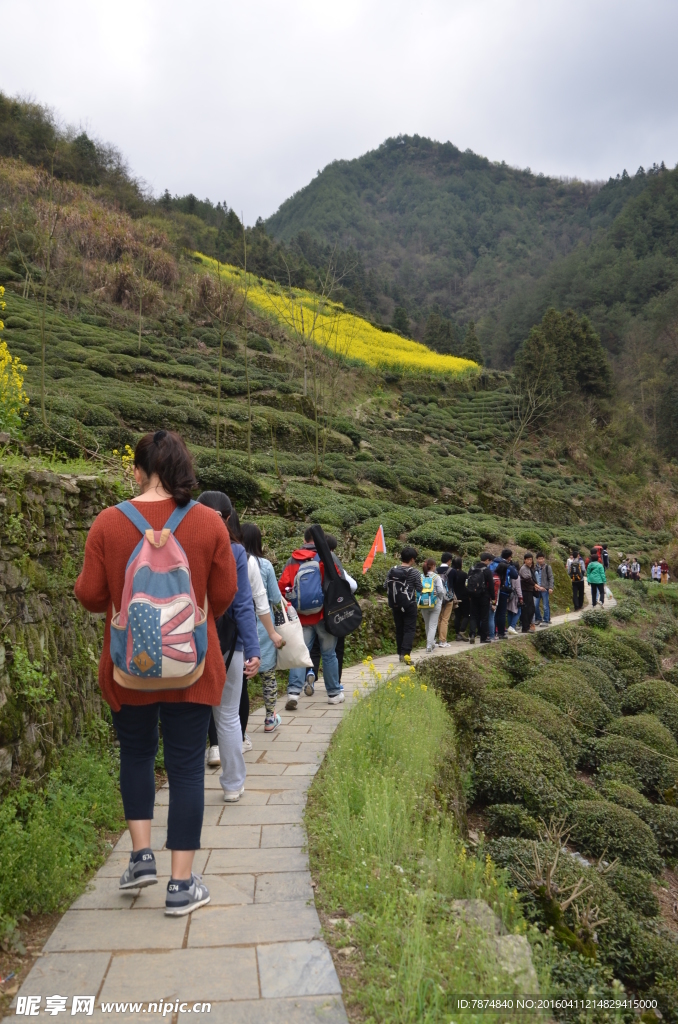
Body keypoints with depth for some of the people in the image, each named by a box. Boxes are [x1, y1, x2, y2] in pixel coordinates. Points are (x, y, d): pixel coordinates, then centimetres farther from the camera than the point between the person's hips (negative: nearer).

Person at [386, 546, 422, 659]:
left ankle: (400, 653, 19)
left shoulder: (392, 571, -1)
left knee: (399, 629, 13)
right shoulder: (414, 572, -11)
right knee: (409, 629, 0)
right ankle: (405, 652, -12)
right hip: (409, 605, -4)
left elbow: (386, 586, 1)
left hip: (395, 604, 4)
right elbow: (419, 588, -7)